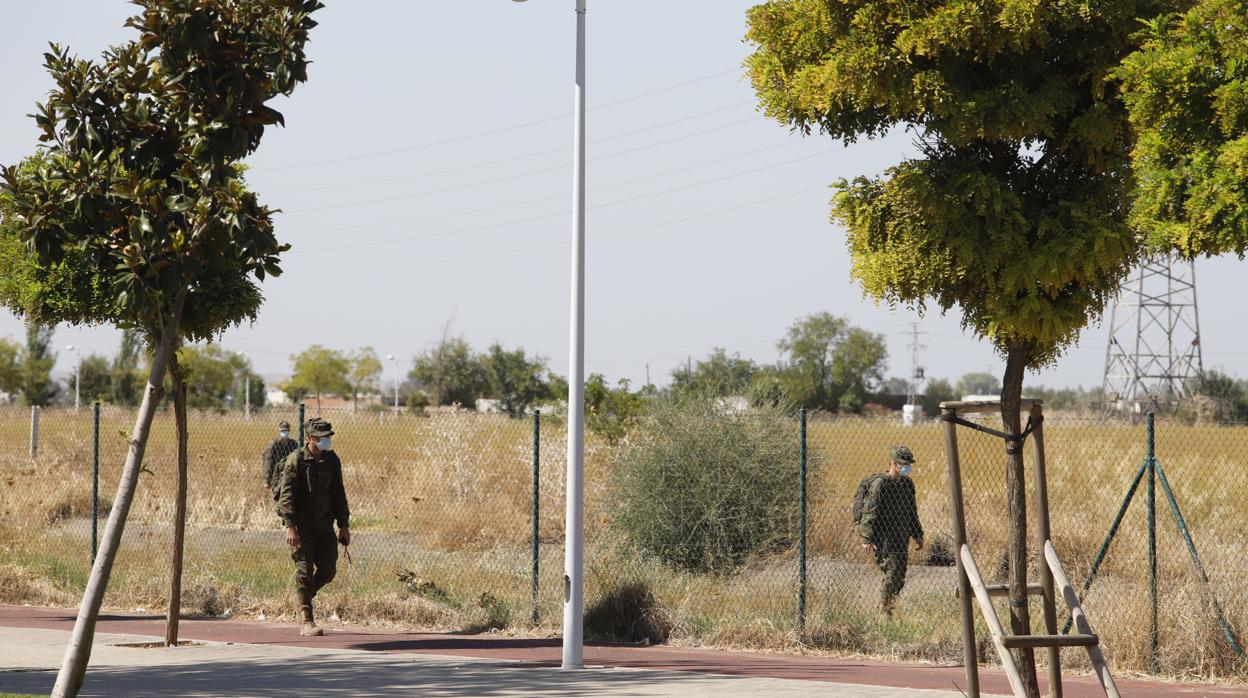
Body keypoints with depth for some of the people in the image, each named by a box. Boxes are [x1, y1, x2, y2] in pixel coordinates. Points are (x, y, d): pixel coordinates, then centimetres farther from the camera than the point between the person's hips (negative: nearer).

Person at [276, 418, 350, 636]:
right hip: (301, 526, -5)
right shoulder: (296, 460, -9)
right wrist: (290, 526, -20)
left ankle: (304, 597, 28)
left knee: (328, 569, 1)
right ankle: (306, 620, -3)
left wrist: (344, 525, 12)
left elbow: (338, 494, 15)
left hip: (324, 525, 5)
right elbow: (287, 496, -13)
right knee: (304, 569, -5)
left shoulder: (331, 460, 8)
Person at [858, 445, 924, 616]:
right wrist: (867, 539, -20)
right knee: (893, 572, -13)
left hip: (902, 538, 8)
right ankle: (884, 610, -4)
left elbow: (912, 511, 25)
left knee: (900, 578, 7)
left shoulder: (908, 483, 13)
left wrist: (918, 534, 23)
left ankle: (888, 607, 19)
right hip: (885, 539, -8)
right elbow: (869, 513, -15)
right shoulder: (880, 484, -12)